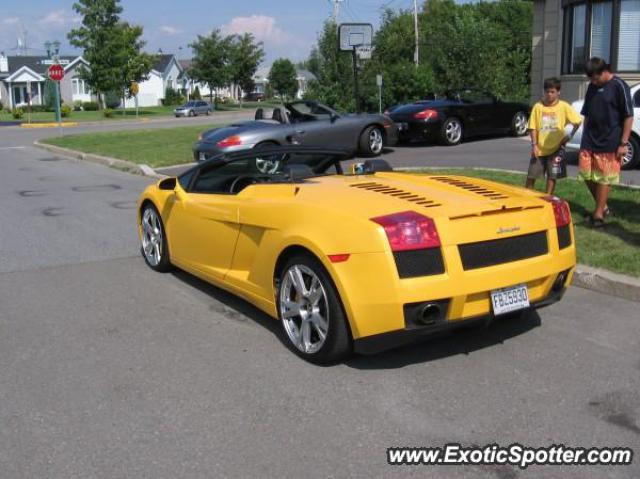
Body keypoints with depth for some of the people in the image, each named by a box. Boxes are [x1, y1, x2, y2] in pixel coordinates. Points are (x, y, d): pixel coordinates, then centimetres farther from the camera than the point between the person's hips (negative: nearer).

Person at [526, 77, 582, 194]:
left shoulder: (564, 107, -6)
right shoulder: (538, 106, -4)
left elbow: (578, 121, 2)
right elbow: (533, 127, -2)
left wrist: (570, 136, -3)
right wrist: (534, 145, -9)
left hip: (556, 148, -1)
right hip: (539, 148, 1)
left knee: (552, 176, 4)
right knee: (531, 175, 4)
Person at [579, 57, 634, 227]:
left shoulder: (619, 86, -9)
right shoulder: (592, 87, 9)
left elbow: (628, 116, -9)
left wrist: (623, 143, -13)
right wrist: (586, 136, 14)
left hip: (609, 143, -6)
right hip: (589, 141, 6)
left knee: (604, 179, 1)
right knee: (587, 175, 9)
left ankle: (598, 214, 9)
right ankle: (603, 207, 26)